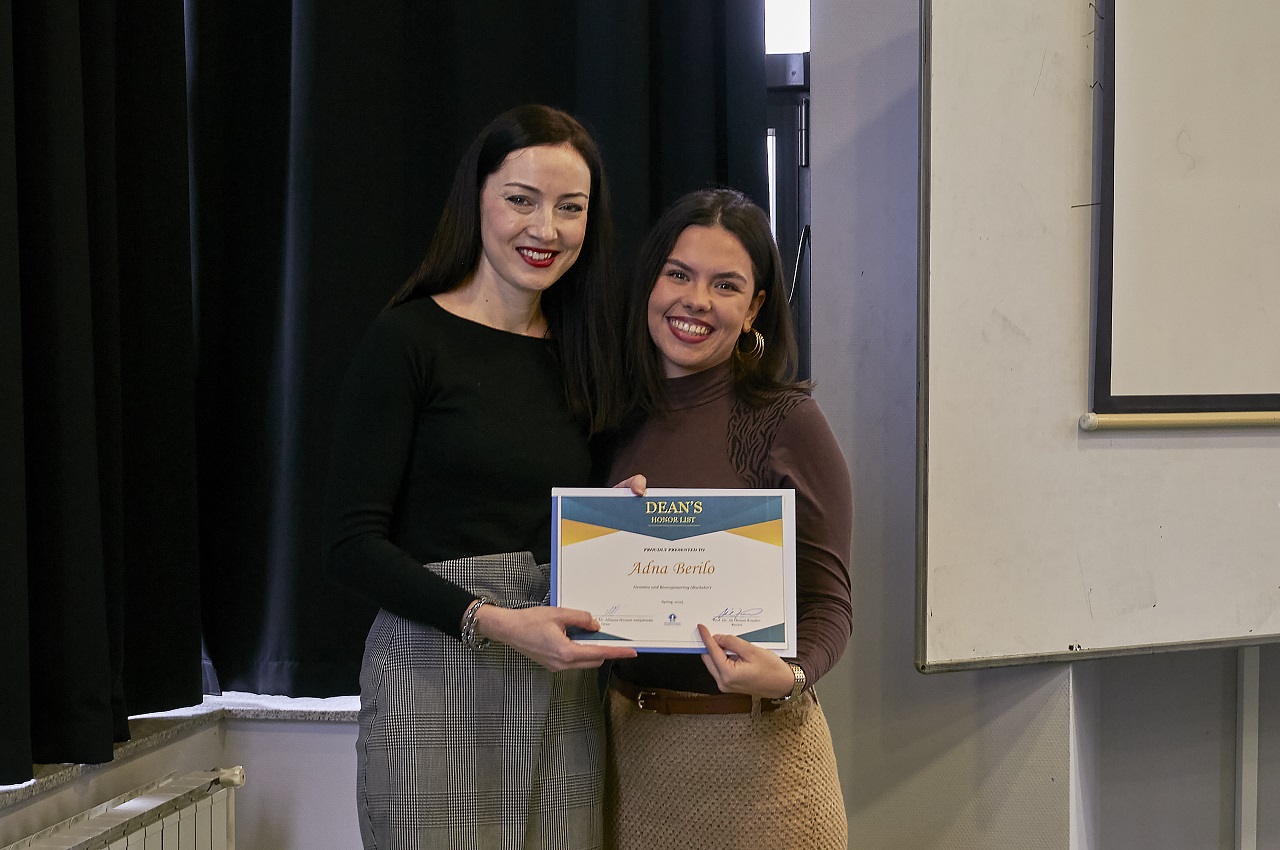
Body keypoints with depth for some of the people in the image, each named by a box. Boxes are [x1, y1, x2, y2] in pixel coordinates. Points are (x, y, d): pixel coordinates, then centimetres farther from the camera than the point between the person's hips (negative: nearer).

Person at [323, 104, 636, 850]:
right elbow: (352, 542, -11)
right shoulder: (410, 340, -5)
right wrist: (495, 622, -21)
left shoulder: (578, 354, 13)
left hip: (565, 691, 5)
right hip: (438, 679, -5)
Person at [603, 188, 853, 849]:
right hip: (628, 739, 4)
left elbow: (828, 601, -9)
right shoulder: (619, 423, 6)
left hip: (752, 743, -4)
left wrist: (788, 677, -27)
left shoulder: (787, 422, -8)